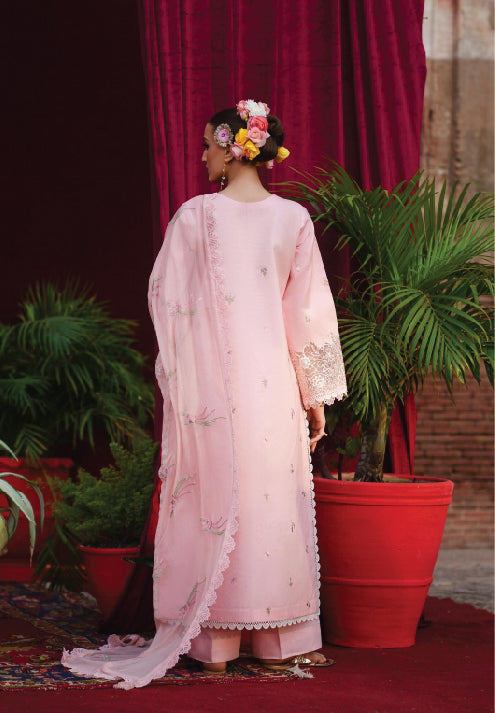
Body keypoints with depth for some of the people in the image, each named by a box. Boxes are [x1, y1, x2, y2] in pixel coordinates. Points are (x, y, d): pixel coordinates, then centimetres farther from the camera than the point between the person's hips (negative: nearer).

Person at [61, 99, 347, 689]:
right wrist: (317, 395, 9)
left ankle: (213, 641, 7)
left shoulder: (195, 216, -6)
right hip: (272, 382, 2)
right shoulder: (294, 219, 1)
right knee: (277, 498, 8)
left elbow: (167, 301, -1)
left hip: (210, 380, -2)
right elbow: (309, 311, 3)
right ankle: (283, 637, 13)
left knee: (212, 499, 4)